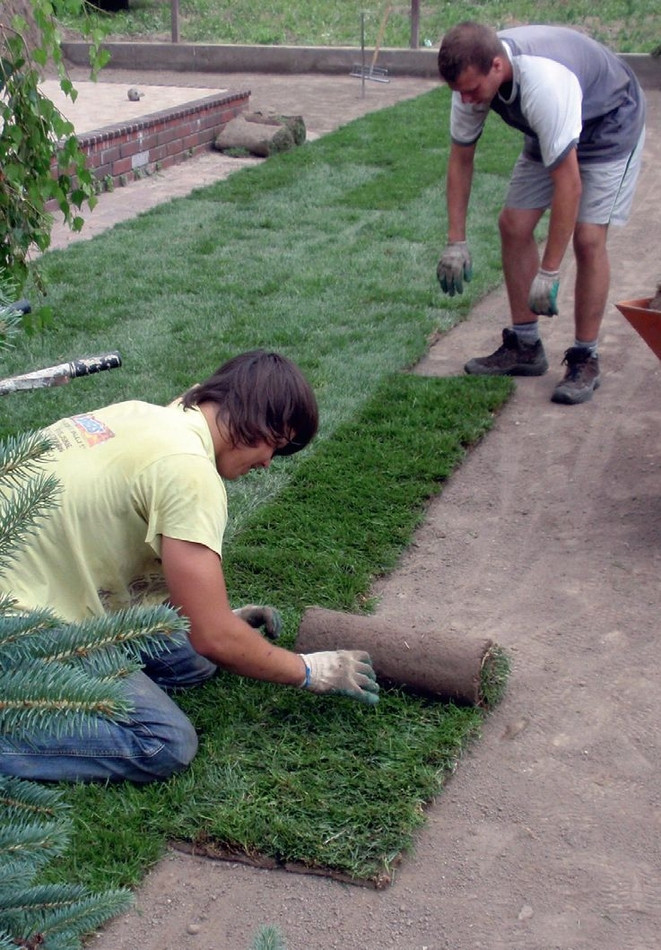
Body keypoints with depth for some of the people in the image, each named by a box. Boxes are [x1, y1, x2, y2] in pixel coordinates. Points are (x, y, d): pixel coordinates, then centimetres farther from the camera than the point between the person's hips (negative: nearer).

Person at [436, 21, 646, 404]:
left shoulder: (543, 82, -43)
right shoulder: (473, 75, -21)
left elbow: (568, 184, -40)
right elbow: (461, 157, -7)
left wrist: (548, 273, -37)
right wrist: (456, 241, -9)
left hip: (610, 128, -7)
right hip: (550, 132, 7)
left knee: (587, 238, -18)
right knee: (513, 225, -2)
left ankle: (586, 359, -4)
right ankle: (525, 346, 10)